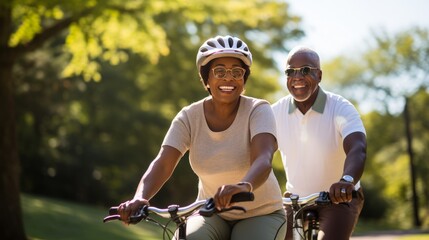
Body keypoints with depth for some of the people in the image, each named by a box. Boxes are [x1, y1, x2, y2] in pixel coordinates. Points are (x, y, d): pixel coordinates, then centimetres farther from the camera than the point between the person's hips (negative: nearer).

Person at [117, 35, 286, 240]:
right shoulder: (189, 117, -6)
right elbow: (162, 163, -18)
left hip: (261, 214, -1)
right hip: (212, 214, 2)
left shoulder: (258, 111, -14)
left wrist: (244, 186, -56)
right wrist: (139, 198, -40)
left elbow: (263, 159, -32)